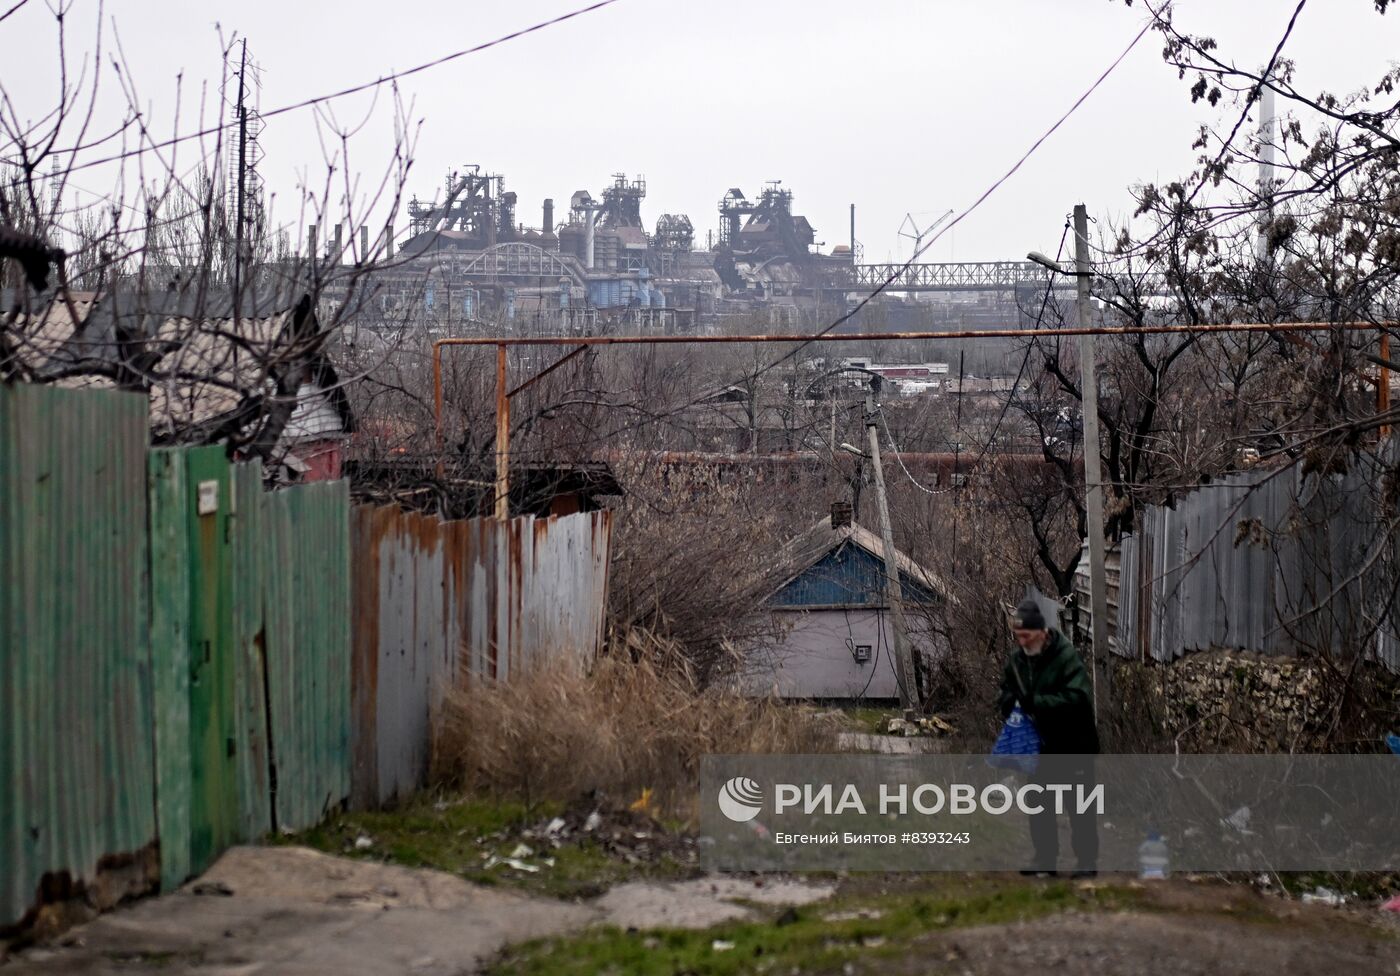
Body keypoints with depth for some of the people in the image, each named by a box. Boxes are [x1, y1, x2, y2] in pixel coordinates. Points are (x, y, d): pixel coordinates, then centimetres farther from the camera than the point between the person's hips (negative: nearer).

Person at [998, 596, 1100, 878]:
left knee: (1078, 804, -1)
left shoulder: (1066, 656, -20)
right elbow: (1007, 695, 13)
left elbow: (1078, 696, -31)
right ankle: (1045, 858, 22)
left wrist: (1036, 702, -33)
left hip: (1073, 744, -7)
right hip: (1039, 745, 7)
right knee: (1038, 803, 11)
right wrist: (1012, 713, -10)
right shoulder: (1016, 660, 1)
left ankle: (1087, 861, 7)